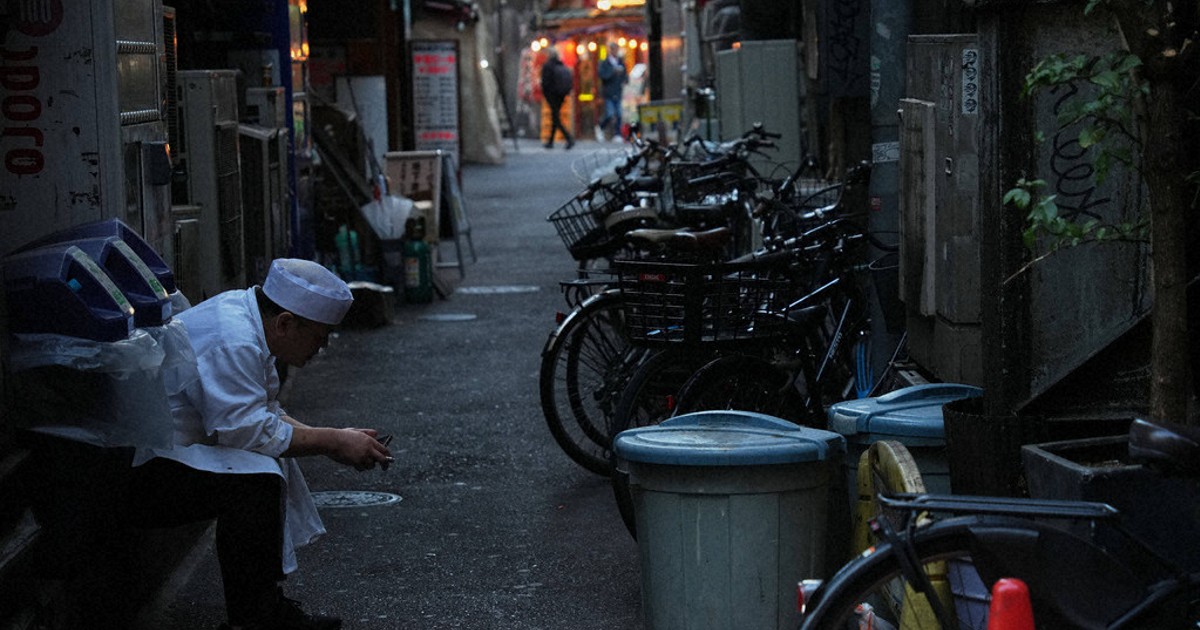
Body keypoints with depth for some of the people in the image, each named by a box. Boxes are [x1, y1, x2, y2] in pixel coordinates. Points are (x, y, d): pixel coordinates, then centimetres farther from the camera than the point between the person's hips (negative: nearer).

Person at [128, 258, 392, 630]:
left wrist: (333, 440, 5)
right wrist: (333, 442, -14)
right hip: (133, 471, -11)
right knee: (257, 476, -25)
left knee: (274, 457, 15)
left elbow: (263, 416, 15)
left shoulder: (243, 309, 9)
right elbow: (250, 431, -24)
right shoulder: (232, 344, -23)